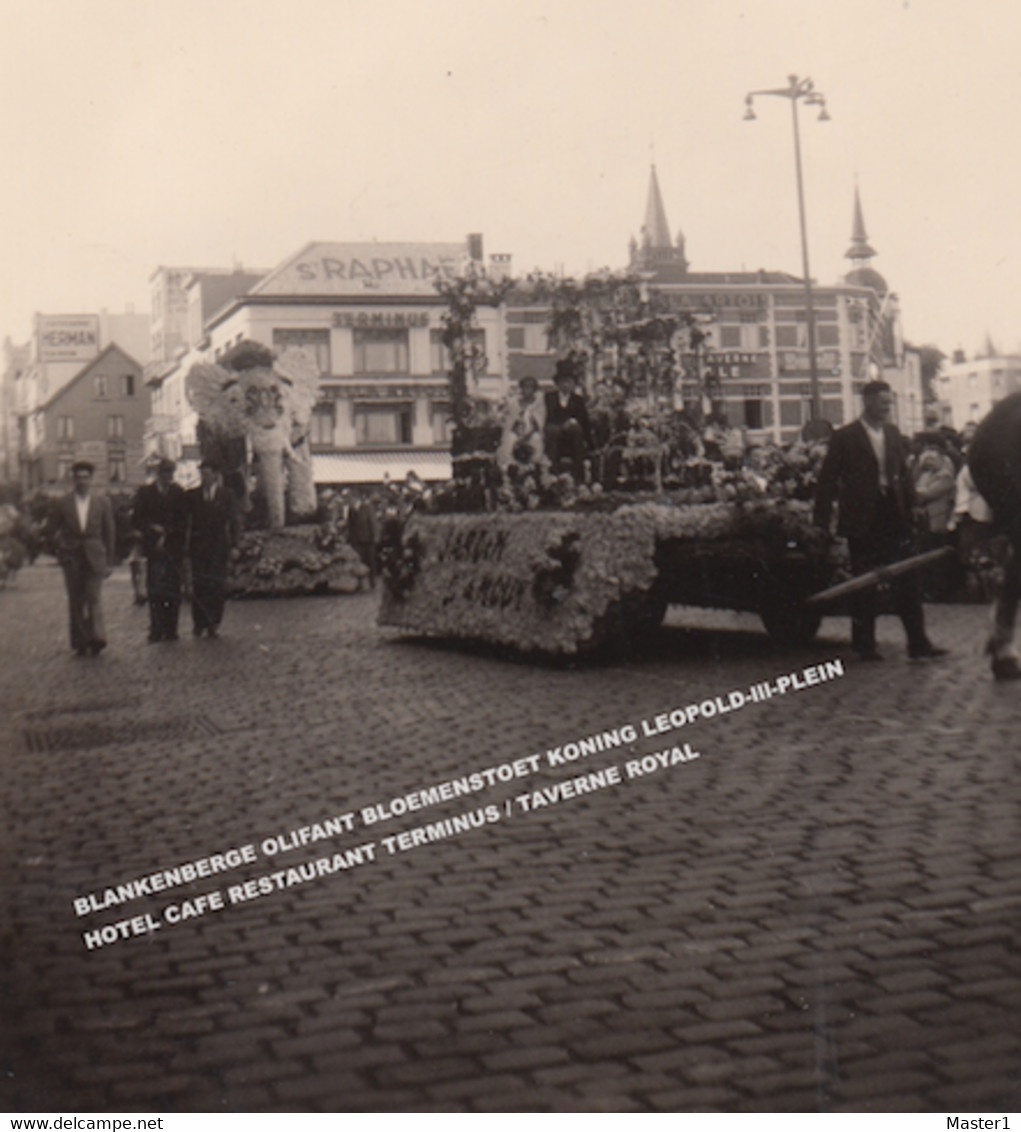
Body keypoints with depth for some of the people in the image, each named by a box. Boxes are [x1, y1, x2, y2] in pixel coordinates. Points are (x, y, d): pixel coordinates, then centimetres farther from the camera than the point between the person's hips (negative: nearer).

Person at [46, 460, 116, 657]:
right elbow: (52, 529, 16)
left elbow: (110, 532, 7)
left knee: (94, 597, -14)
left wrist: (108, 561, 5)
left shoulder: (102, 502, 4)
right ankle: (80, 643, 10)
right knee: (76, 602, 4)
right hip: (72, 558, 1)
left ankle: (97, 637, -16)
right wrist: (60, 546, 5)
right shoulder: (63, 503, 3)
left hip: (95, 558, -1)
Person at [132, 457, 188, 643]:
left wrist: (166, 534, -7)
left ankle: (170, 630, 4)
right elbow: (136, 521, 5)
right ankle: (156, 630, -1)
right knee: (154, 591, -5)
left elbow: (183, 523, 4)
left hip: (174, 548, 0)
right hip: (154, 549, 0)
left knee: (173, 591, -1)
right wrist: (153, 529, -9)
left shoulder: (179, 493, 7)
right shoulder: (145, 492, 7)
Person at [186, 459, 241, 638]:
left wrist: (234, 544, -4)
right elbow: (185, 520, 5)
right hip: (198, 547, 1)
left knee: (217, 585, 0)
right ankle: (199, 623, 5)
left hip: (219, 546, -1)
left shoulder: (226, 495, 4)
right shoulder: (192, 495, 6)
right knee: (199, 585, -1)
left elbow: (234, 521, 4)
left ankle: (214, 623, 8)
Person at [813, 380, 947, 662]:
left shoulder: (893, 433, 11)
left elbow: (904, 472, 16)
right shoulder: (845, 437, -5)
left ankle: (918, 643, 5)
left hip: (894, 517, 5)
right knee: (864, 586, 5)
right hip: (862, 521, -4)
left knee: (907, 582, 2)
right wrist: (823, 521, -10)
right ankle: (865, 646, 15)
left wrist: (911, 506, 6)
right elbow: (827, 480, -6)